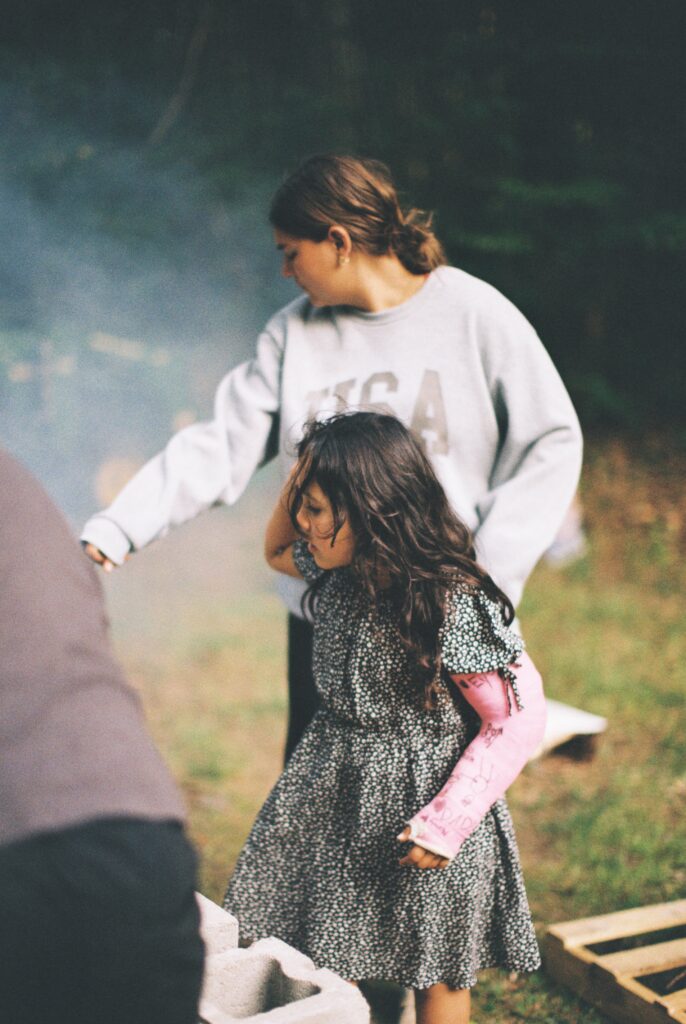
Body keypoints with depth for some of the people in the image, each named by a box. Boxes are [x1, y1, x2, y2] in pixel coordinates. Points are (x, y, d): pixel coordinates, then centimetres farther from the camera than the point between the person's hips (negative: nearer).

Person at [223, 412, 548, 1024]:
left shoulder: (453, 605, -25)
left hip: (421, 796, -6)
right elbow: (276, 551, 18)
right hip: (333, 791, 6)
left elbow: (519, 718, -20)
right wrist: (304, 471, -2)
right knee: (324, 970, 11)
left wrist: (444, 823, -20)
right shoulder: (337, 573, -4)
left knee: (434, 972, 14)